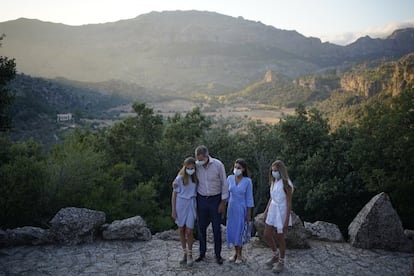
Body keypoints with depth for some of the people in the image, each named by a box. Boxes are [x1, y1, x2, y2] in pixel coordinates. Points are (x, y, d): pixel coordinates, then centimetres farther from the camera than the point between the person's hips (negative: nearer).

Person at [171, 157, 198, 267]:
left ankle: (190, 254, 16)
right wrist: (173, 210, -5)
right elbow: (174, 195, -3)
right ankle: (184, 253, 24)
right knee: (181, 230, 8)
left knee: (189, 232, -3)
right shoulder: (179, 178, -7)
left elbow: (198, 192, 6)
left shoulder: (196, 178, -1)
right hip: (180, 204, 0)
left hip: (191, 205, 0)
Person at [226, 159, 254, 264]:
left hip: (241, 209, -3)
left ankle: (239, 255, 20)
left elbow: (249, 198, -7)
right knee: (232, 231, 9)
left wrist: (249, 214, -6)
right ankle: (235, 253, 27)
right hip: (231, 207, 4)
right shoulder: (230, 178, -3)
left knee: (239, 232, 3)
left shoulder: (247, 181, -13)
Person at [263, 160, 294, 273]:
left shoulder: (286, 183, -18)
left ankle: (281, 262, 28)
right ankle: (275, 255, 37)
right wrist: (266, 212, 12)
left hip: (281, 212, -7)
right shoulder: (273, 182, 3)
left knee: (280, 238, 7)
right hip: (272, 211, 7)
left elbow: (289, 203, -16)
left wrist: (287, 220, -17)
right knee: (266, 236, 12)